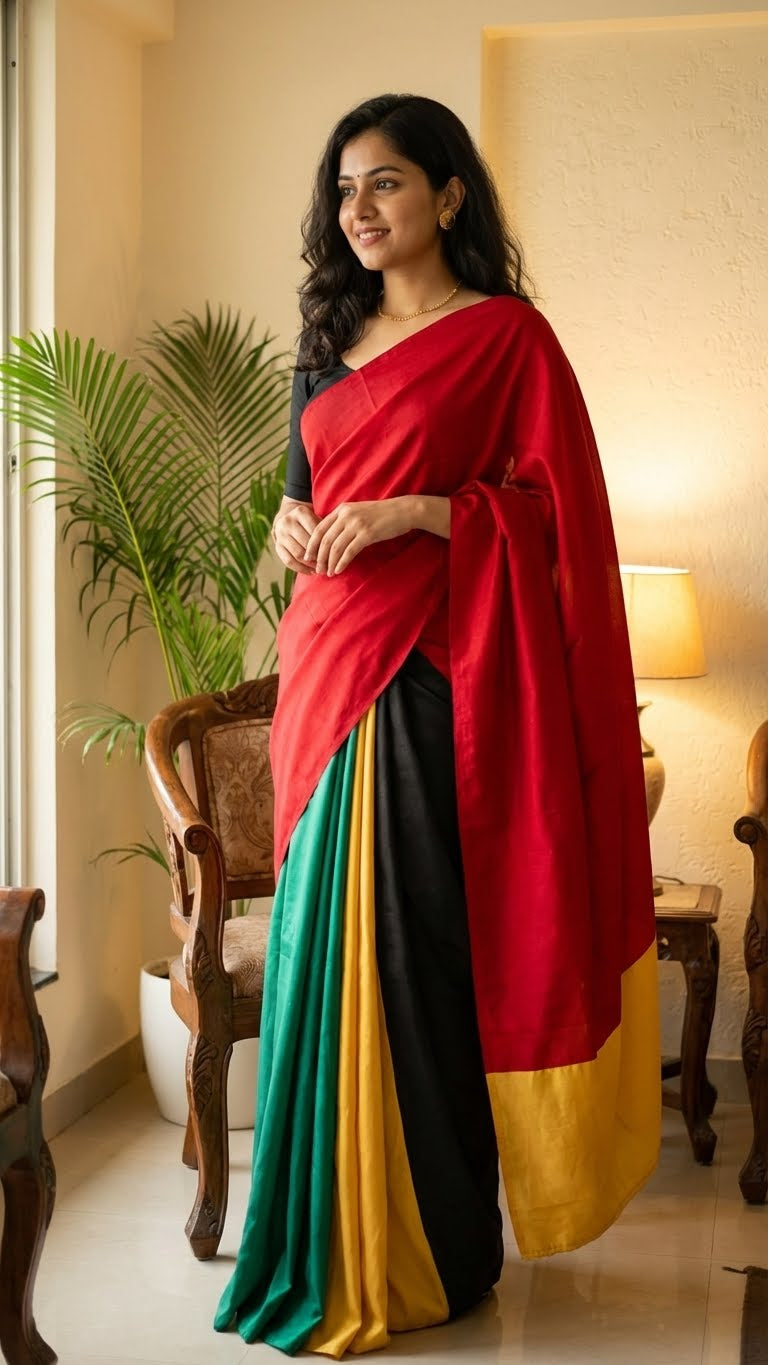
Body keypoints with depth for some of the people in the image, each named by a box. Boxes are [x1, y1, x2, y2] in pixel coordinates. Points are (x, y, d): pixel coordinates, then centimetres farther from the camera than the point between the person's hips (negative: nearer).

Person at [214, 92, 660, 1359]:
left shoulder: (506, 335, -2)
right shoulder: (329, 342, 18)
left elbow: (558, 507, -7)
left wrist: (412, 511, -17)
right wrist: (294, 519, 3)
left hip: (438, 677, -6)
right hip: (329, 668, 7)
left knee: (418, 955, -4)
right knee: (320, 948, 7)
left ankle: (430, 1253, 11)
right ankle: (330, 1243, 21)